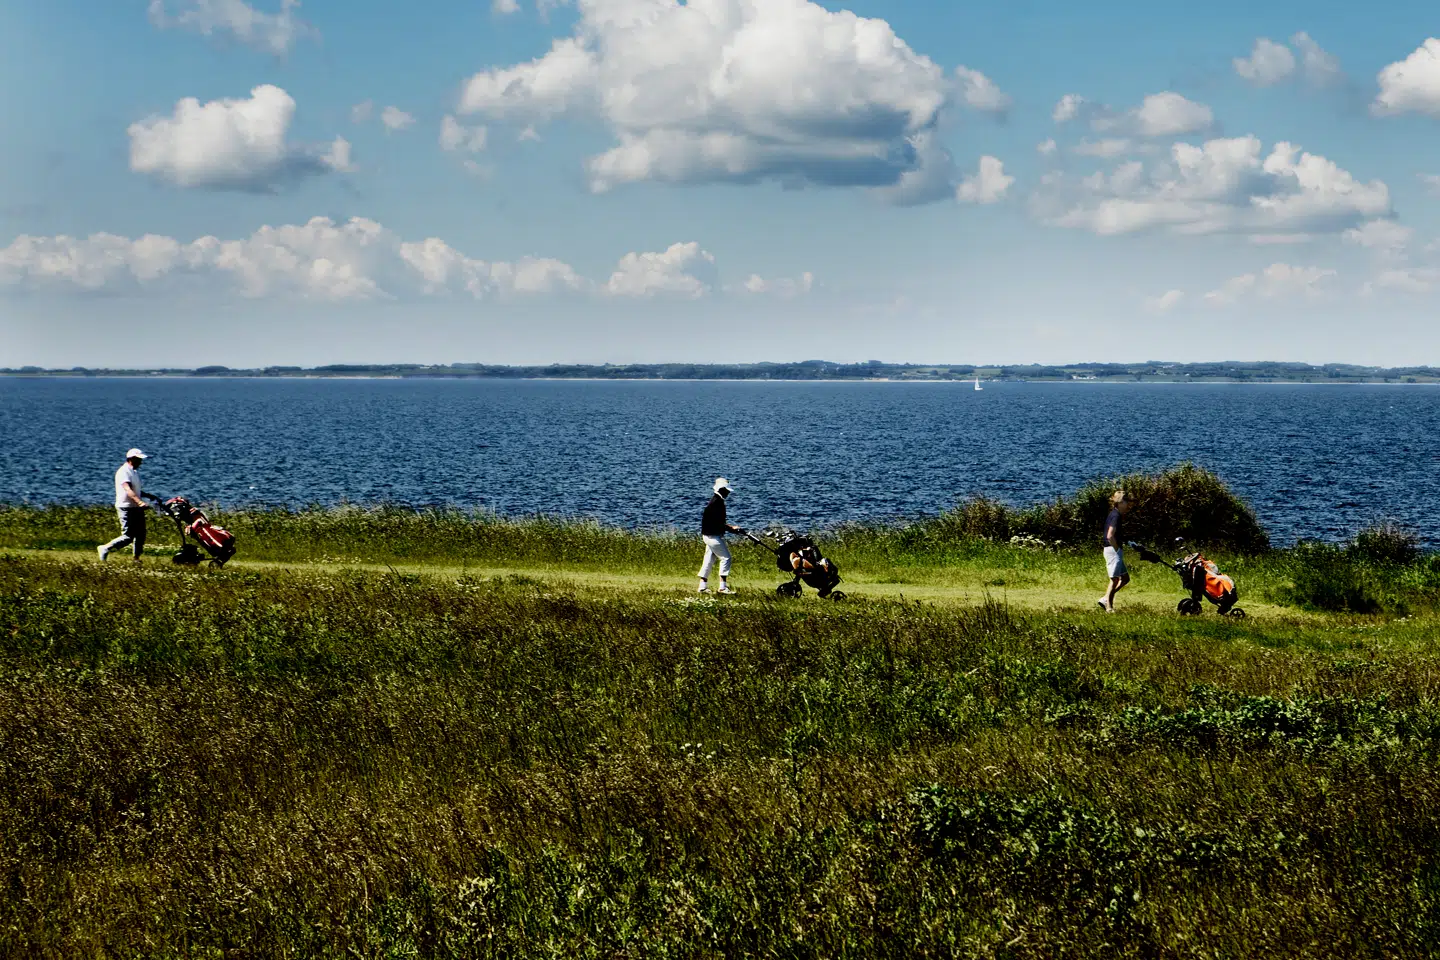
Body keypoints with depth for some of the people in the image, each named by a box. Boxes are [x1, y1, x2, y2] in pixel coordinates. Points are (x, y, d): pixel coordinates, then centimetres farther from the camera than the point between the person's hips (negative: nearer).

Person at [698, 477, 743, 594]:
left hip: (710, 536, 10)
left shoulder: (717, 502, 14)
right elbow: (717, 524, -22)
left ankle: (702, 587, 16)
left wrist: (731, 528, 11)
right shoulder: (716, 503, -18)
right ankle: (723, 587, -8)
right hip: (713, 536, -10)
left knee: (709, 560, 12)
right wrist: (732, 529, -18)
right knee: (725, 558, -8)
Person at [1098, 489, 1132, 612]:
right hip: (1113, 550, -10)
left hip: (1113, 550, 10)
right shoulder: (1116, 516, -16)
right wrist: (1117, 548, -14)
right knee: (1115, 579, -5)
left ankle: (1105, 600, 12)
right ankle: (1109, 607, -1)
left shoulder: (1112, 514, 14)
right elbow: (1110, 536, -25)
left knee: (1125, 578, 14)